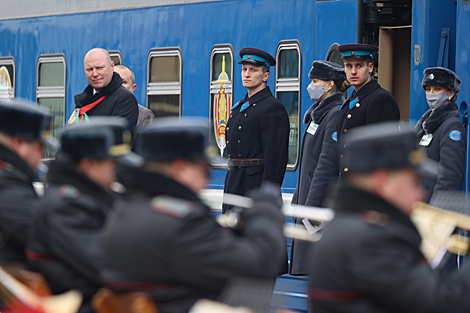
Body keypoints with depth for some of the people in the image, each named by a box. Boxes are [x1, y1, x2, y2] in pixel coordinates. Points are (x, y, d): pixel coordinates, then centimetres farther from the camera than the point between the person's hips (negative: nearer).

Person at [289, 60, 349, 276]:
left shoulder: (336, 114, -14)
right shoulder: (319, 113, 17)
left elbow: (328, 164, -20)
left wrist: (312, 206, -22)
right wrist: (298, 200, 19)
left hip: (324, 202, -10)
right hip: (309, 200, 10)